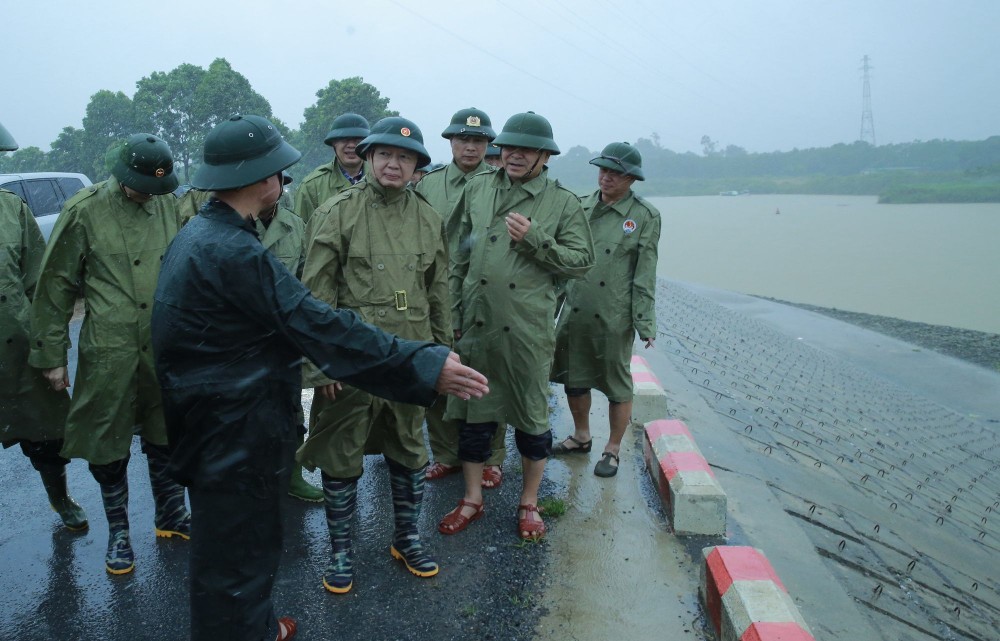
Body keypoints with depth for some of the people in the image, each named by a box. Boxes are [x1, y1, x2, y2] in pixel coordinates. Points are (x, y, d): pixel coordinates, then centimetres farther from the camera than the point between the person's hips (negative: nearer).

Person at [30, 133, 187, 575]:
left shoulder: (169, 205, 2)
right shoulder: (85, 211, -8)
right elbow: (55, 288, -3)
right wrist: (51, 354, -1)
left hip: (165, 348, 3)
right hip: (108, 352, -3)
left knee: (166, 438, 16)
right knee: (108, 447, 9)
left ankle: (172, 515, 35)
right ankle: (118, 532, 28)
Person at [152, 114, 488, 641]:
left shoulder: (197, 233, 6)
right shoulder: (234, 252, -26)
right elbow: (321, 327, -29)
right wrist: (424, 366, -27)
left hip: (212, 416, 11)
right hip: (234, 433, -11)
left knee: (250, 536, 26)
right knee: (237, 553, 7)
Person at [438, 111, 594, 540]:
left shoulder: (563, 203, 2)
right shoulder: (477, 189, 8)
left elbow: (582, 261, -2)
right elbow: (457, 257, 10)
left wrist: (535, 239, -14)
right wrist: (452, 314, 6)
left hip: (528, 329, -2)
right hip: (475, 324, 2)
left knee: (531, 417, 9)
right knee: (473, 415, 11)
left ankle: (529, 504, 27)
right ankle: (472, 499, 29)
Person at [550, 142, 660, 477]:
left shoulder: (645, 216, -5)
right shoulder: (581, 207, 7)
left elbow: (645, 275, -7)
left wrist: (645, 323, -11)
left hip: (614, 317, -5)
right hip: (574, 312, 5)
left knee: (617, 386, 7)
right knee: (574, 378, 16)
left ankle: (612, 450, 24)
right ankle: (581, 437, 37)